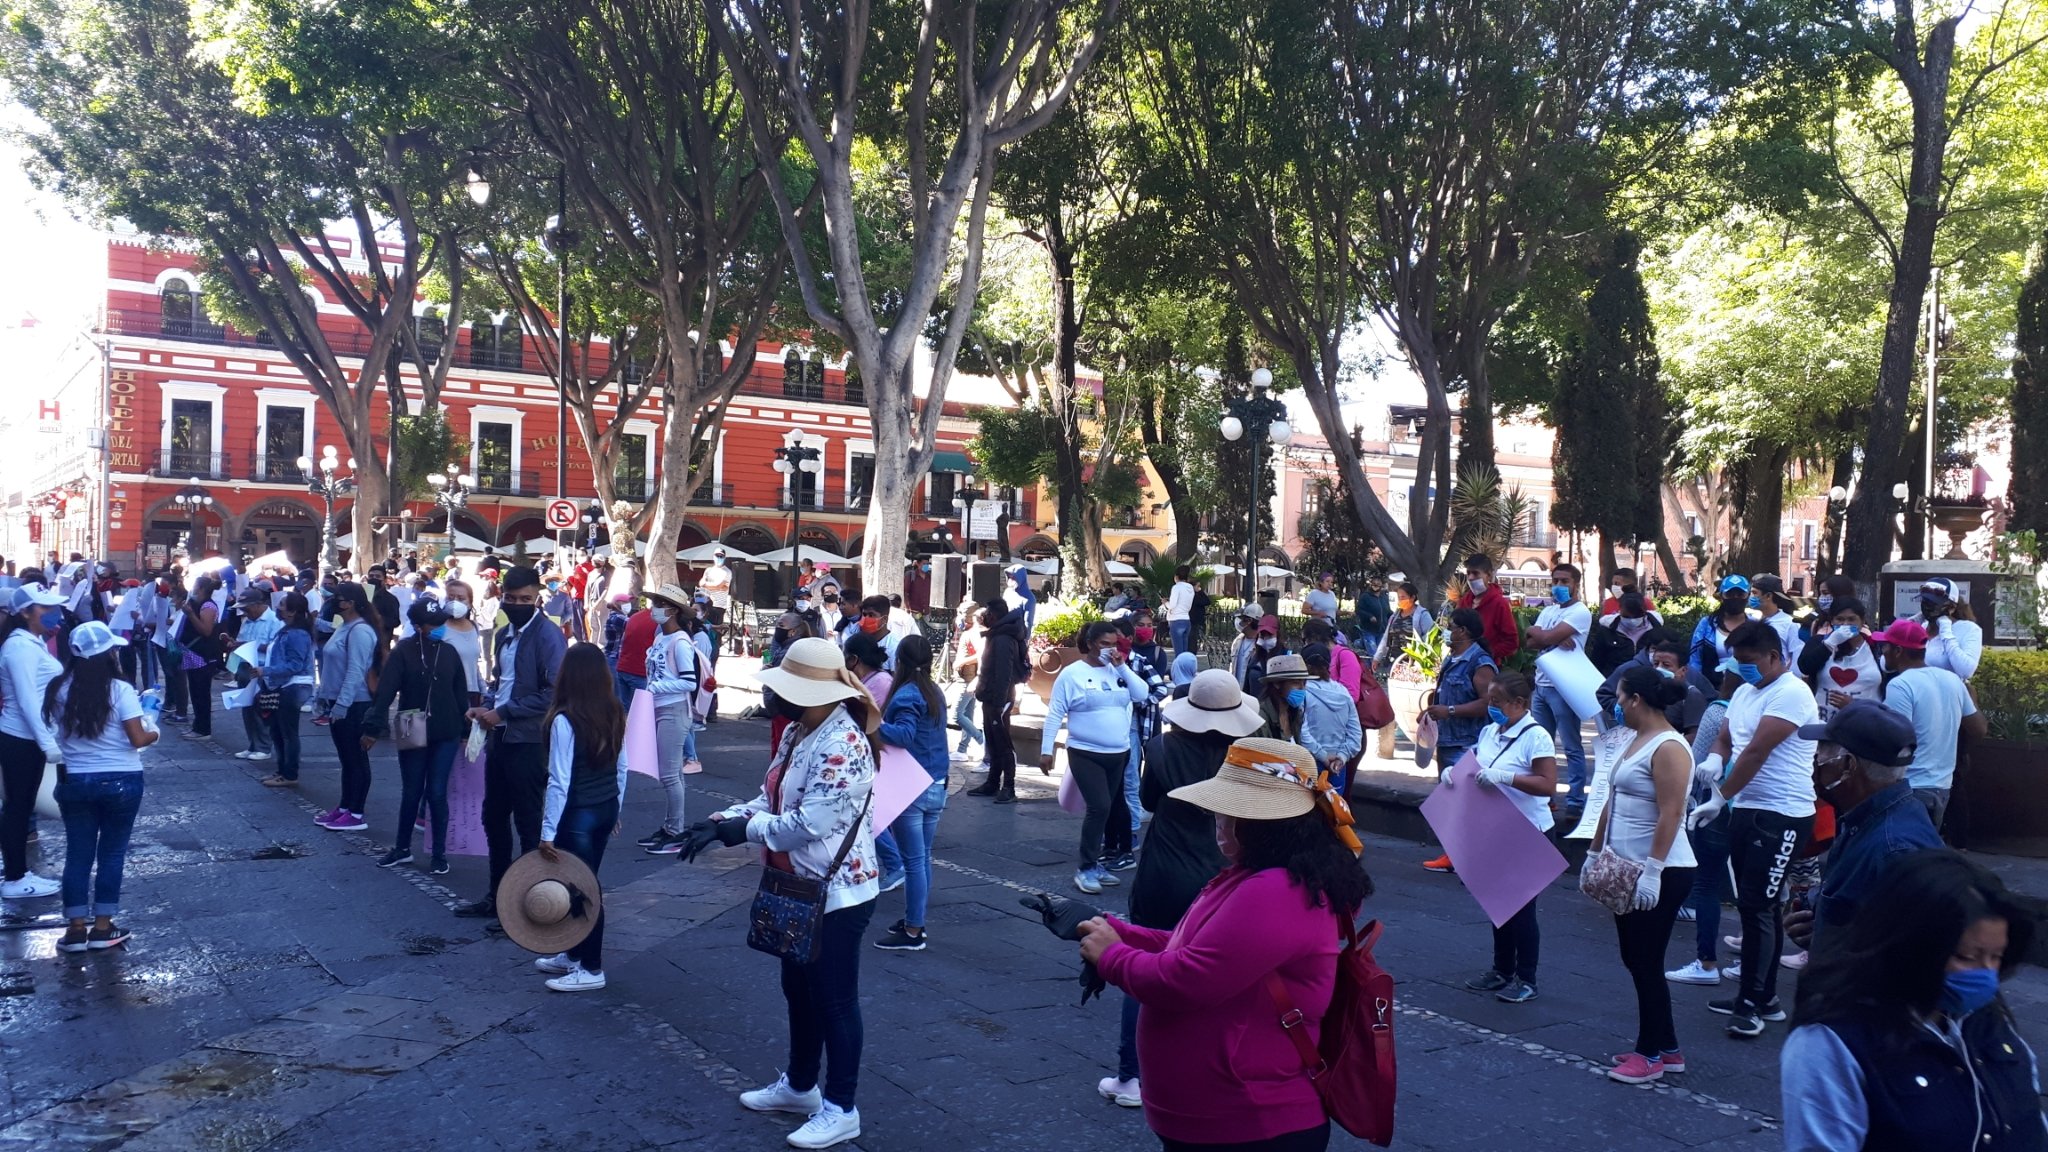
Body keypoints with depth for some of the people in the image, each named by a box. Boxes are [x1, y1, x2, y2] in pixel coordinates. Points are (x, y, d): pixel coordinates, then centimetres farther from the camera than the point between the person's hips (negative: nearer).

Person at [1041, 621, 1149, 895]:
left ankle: (1093, 864, 23)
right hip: (1085, 754, -6)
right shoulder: (1072, 673, -7)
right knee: (1100, 807, -15)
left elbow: (1142, 695, -3)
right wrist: (1046, 750, -11)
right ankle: (1085, 869, -5)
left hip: (1118, 754, 6)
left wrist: (1122, 666, -8)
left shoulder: (1118, 671, 8)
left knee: (1107, 810, 12)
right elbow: (1055, 713, -7)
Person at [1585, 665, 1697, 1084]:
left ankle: (1652, 1055, 11)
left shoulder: (1668, 747, -17)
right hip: (1628, 869, 10)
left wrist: (1653, 870, -26)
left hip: (1662, 874, -10)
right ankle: (1666, 1048, 25)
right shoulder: (1636, 742, 14)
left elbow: (1670, 814, -23)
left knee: (1646, 964, -1)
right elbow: (1612, 804, 19)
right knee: (1636, 960, 14)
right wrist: (1595, 852, 20)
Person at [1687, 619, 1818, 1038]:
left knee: (1757, 907, -7)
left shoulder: (1791, 693, -15)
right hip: (1747, 810, 9)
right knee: (1755, 905, 14)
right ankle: (1763, 998, 23)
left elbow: (1757, 752, -20)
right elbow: (1727, 737, 18)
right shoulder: (1745, 691, 15)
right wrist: (1715, 758, -6)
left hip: (1782, 816, -9)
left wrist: (1720, 798, -19)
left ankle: (1753, 1003, 1)